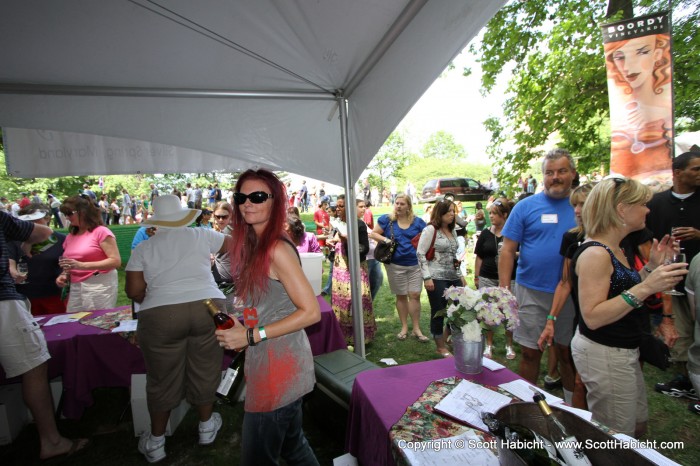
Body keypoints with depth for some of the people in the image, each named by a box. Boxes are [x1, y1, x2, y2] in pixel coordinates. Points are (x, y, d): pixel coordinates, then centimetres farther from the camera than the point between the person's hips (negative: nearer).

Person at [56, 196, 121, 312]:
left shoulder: (101, 231, -7)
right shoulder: (70, 237, 14)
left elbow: (116, 261, -16)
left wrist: (82, 265, -21)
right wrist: (64, 275, 4)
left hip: (100, 287, -6)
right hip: (75, 288, 6)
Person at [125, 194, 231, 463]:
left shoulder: (143, 249, 9)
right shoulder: (201, 235, 8)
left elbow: (134, 291, 5)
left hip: (160, 316, 0)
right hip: (207, 307, 0)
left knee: (162, 379, 15)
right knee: (205, 370, 16)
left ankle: (156, 442, 32)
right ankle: (206, 426, 36)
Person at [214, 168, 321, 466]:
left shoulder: (277, 249, -20)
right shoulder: (252, 245, 8)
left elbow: (311, 312, -22)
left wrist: (252, 335, -20)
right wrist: (241, 327, 0)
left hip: (280, 363, -9)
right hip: (264, 360, 9)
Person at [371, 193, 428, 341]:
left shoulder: (418, 222, 2)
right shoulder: (386, 219, -2)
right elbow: (373, 234, 2)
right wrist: (385, 239, -16)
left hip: (415, 264, 1)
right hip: (395, 265, -1)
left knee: (415, 295, 2)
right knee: (401, 296, 11)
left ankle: (416, 328, 15)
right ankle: (404, 327, 24)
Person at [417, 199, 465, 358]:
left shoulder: (452, 232, 15)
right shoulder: (430, 229, -8)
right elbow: (420, 254, -13)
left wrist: (460, 275, 17)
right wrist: (427, 277, -17)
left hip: (453, 278, 8)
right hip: (437, 279, -7)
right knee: (438, 313, 3)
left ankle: (444, 340, 30)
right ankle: (441, 348, 20)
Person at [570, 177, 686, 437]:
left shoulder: (614, 249, 9)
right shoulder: (595, 254, -23)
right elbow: (592, 317, -28)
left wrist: (652, 266, 9)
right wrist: (645, 288, -30)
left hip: (622, 352, 10)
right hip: (603, 354, -10)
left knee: (638, 426, 25)